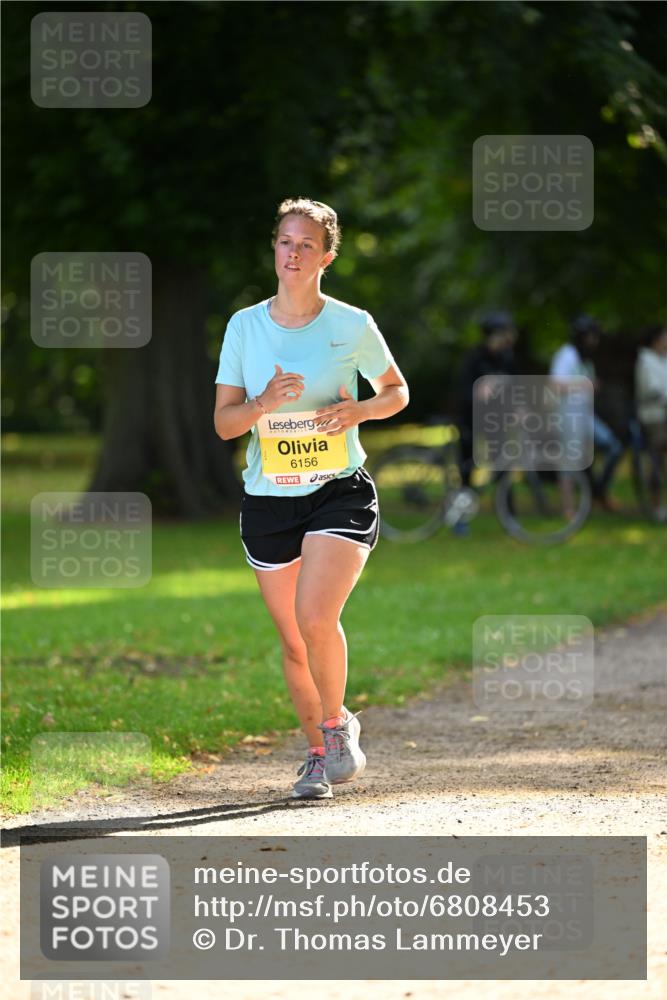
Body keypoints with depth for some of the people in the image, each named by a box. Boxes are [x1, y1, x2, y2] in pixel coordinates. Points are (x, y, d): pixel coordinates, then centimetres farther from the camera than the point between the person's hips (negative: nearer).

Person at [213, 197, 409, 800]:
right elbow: (223, 422, 1)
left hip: (341, 492, -3)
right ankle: (318, 752, 25)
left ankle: (338, 723, 5)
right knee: (292, 639, 6)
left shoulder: (352, 325, -3)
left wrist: (359, 410, -11)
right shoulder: (245, 326, 2)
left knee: (316, 619, -21)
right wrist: (265, 402, -20)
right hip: (268, 498, 3)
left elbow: (397, 392, 10)